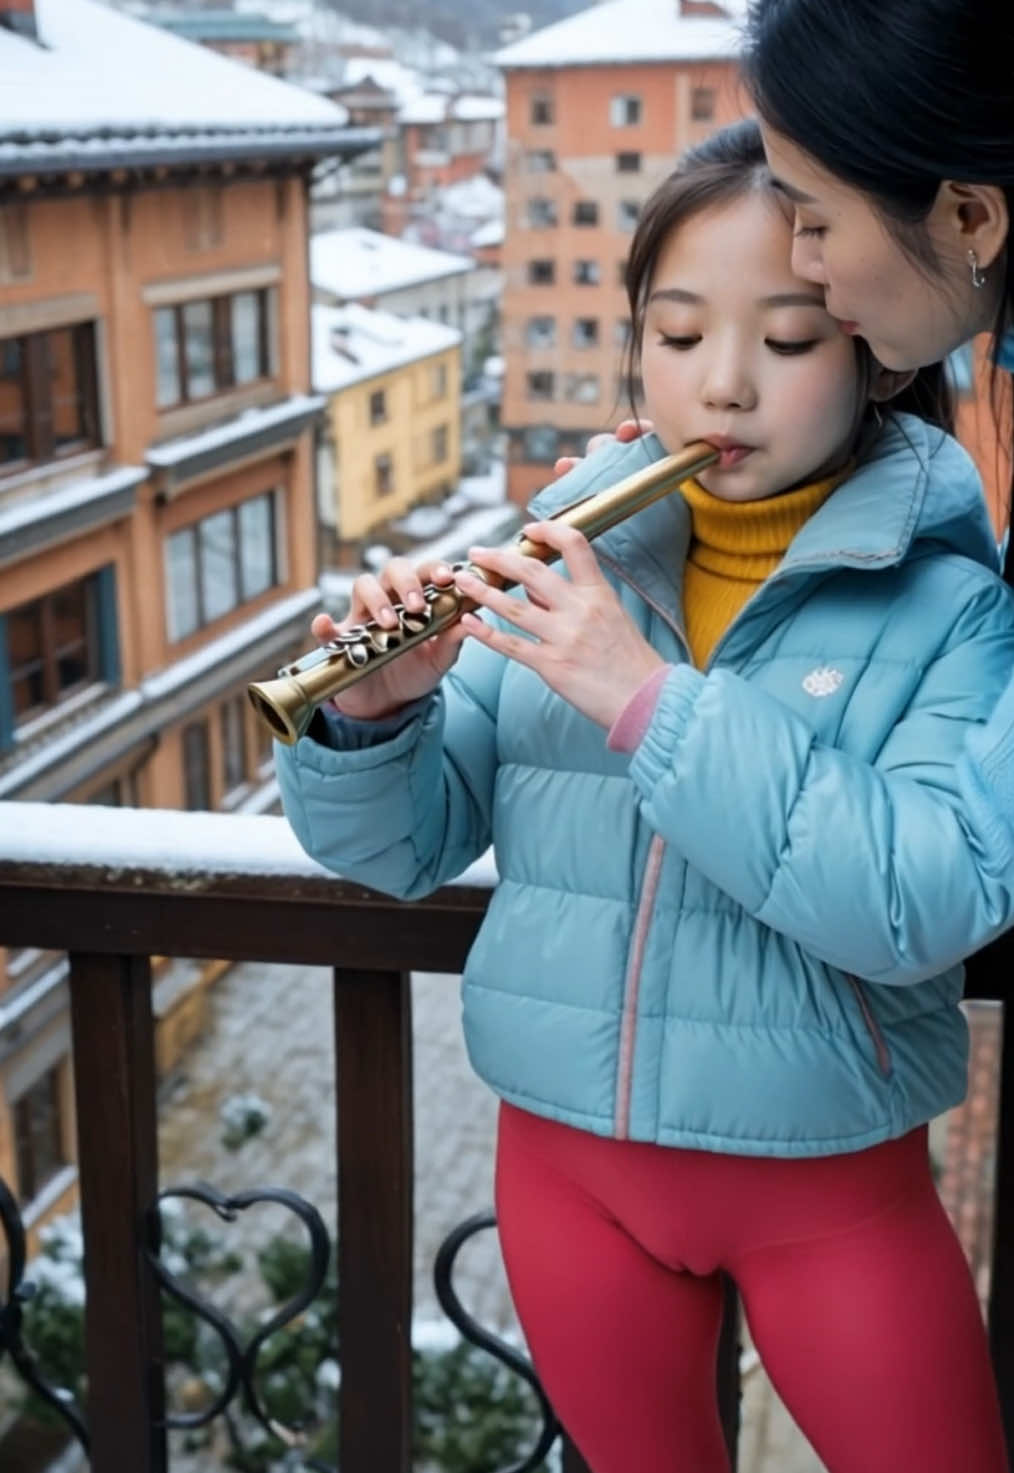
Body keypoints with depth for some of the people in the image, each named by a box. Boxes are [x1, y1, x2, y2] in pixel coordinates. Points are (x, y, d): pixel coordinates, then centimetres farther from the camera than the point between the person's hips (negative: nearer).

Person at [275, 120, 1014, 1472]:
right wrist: (374, 715, -23)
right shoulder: (557, 571, -4)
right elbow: (403, 850, -2)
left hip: (831, 1186, -2)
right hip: (565, 1155, 3)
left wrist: (654, 700, -31)